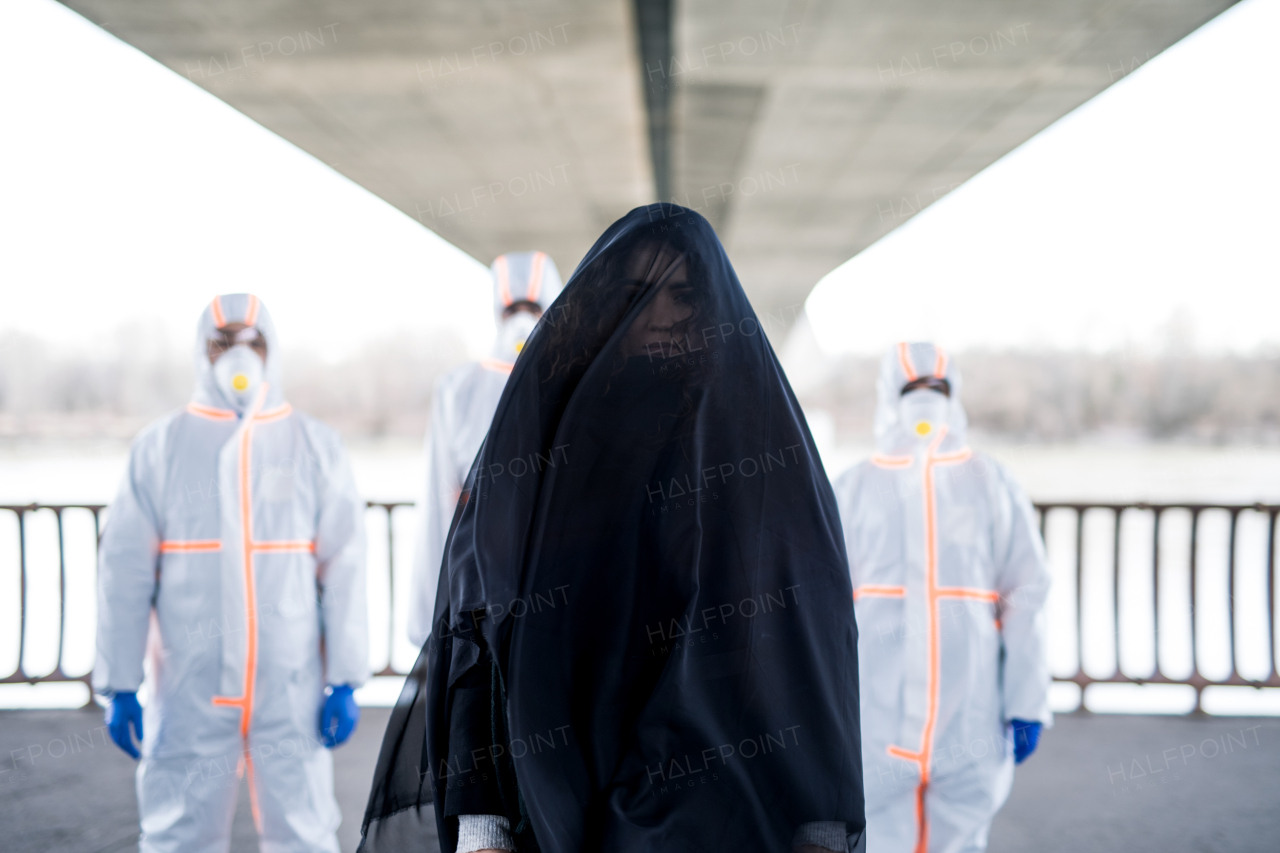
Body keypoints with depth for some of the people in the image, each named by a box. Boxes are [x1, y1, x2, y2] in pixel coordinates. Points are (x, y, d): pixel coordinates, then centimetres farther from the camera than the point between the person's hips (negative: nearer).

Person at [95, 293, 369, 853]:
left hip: (292, 691, 0)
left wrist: (345, 680, -3)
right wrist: (119, 685, -2)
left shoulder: (315, 447, 4)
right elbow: (125, 574, 2)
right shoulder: (160, 447, 3)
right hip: (189, 695, 0)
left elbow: (344, 569, 1)